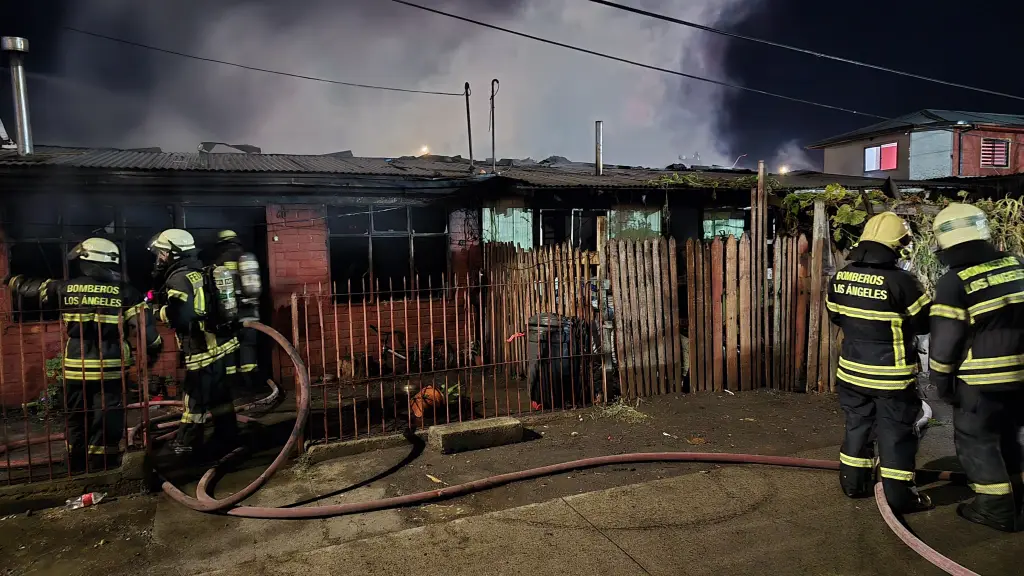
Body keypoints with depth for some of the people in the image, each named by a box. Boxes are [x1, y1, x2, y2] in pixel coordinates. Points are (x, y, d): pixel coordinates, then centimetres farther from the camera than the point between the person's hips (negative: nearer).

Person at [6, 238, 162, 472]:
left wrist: (13, 280, 40)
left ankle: (76, 476, 30)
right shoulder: (125, 292, -4)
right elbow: (146, 327, -9)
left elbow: (25, 288, 18)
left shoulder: (65, 289, 2)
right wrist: (153, 353, 7)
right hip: (109, 371, -3)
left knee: (77, 427, 18)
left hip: (75, 371, 3)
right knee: (106, 429, 4)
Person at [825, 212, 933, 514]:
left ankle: (853, 482, 27)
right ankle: (900, 495, 16)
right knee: (896, 433, 7)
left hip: (852, 370, 5)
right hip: (891, 374, -5)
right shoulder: (900, 281, -20)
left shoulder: (840, 278, -2)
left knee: (857, 425, 18)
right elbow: (925, 322, -9)